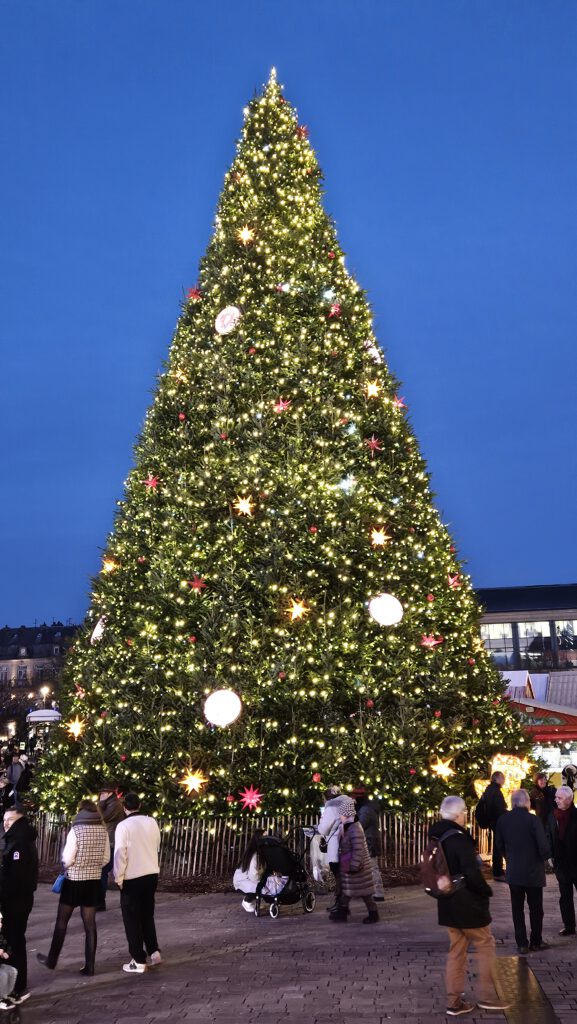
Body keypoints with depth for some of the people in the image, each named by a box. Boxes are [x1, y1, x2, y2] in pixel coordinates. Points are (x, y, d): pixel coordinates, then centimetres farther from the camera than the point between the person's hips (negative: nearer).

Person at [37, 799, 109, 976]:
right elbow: (106, 858, 4)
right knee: (90, 923, 9)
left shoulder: (76, 830, -14)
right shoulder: (103, 830, -1)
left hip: (74, 880, -4)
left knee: (62, 920, 13)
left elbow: (68, 859, -13)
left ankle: (52, 960, 25)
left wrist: (67, 866, 9)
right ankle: (89, 966, 10)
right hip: (94, 881, 4)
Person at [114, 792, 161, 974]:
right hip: (152, 874, 5)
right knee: (147, 915, 21)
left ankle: (138, 961, 9)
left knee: (132, 919, 6)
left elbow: (120, 854, -15)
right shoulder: (152, 822, 1)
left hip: (132, 877, -5)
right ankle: (154, 952, 19)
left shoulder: (123, 825, -15)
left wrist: (118, 878, -4)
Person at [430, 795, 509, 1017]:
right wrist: (486, 891, -11)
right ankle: (487, 996, 15)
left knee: (456, 950, 15)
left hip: (448, 904, 8)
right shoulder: (459, 838, -22)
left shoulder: (437, 837, 6)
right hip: (467, 904, -8)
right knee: (485, 945, 9)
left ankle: (454, 1001, 18)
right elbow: (472, 873, -26)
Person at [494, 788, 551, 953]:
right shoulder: (533, 820, -19)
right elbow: (543, 846, -20)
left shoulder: (503, 820, -5)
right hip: (533, 872, -3)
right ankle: (536, 941, 24)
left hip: (513, 872, 3)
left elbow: (500, 845, 3)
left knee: (517, 908, 12)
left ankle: (521, 943, 14)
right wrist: (544, 856, 2)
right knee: (536, 908, 14)